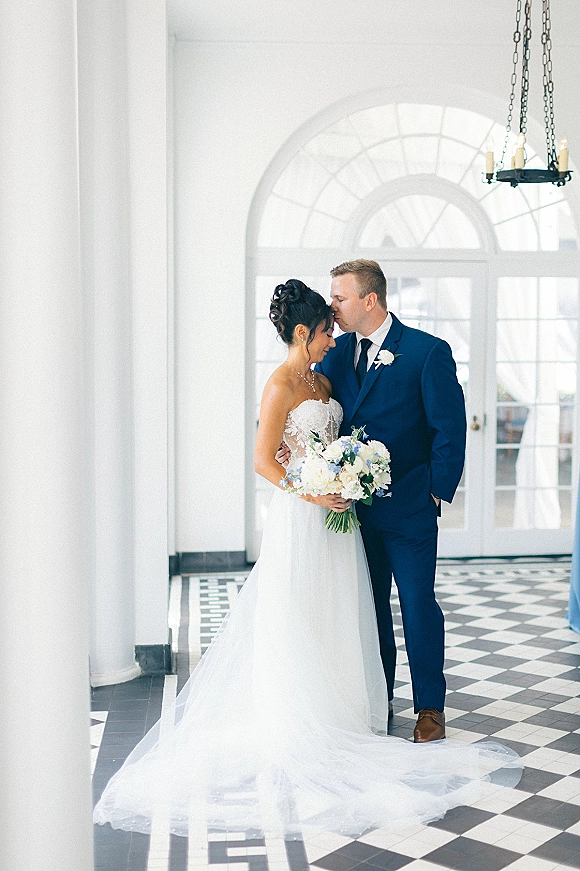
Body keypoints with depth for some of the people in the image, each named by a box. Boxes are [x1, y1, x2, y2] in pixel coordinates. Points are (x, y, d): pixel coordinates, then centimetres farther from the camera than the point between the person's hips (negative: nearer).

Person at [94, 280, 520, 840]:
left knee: (337, 619, 12)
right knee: (299, 621, 0)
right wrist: (312, 494, -22)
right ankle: (299, 725, 9)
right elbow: (263, 461, -16)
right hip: (300, 519, -8)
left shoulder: (322, 380, 13)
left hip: (335, 513, 8)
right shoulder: (280, 386, -12)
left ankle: (339, 713, 23)